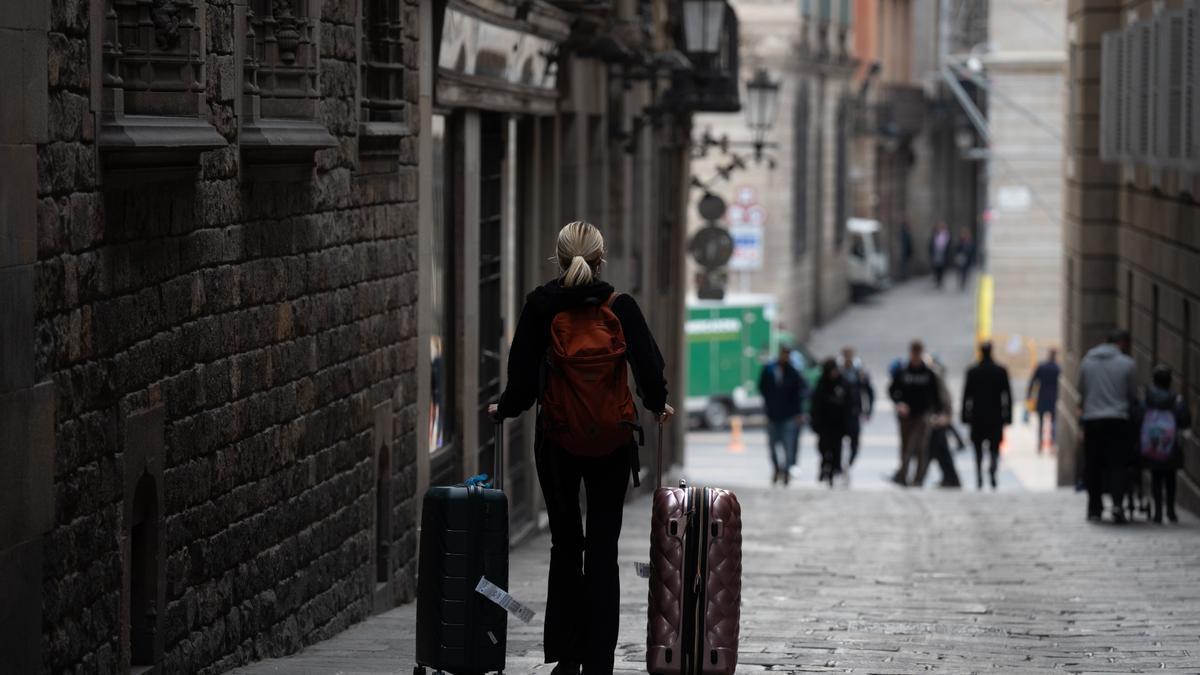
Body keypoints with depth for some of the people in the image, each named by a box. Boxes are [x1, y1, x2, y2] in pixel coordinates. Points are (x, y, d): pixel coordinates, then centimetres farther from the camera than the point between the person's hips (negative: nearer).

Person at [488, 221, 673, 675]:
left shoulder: (540, 306, -6)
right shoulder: (620, 307, -6)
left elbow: (523, 376, -8)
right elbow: (649, 366, -7)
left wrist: (503, 409, 12)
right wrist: (657, 405, 14)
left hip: (556, 440, 0)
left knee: (565, 545, 12)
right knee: (603, 549, 5)